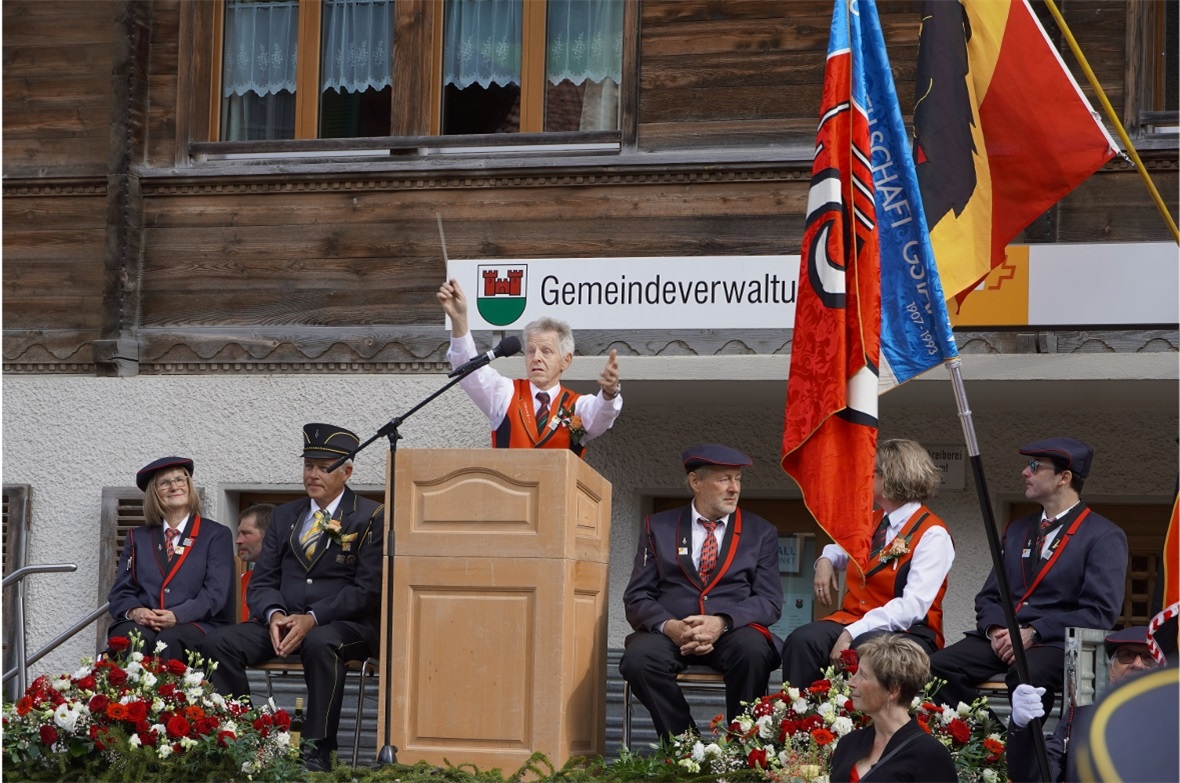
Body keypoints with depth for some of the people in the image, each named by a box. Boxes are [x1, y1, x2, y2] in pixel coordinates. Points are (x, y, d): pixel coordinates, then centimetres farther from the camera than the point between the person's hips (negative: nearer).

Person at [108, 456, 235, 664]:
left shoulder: (216, 535, 14)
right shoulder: (138, 538, 24)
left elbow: (215, 592, 1)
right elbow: (121, 592, 16)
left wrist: (177, 615, -17)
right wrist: (134, 611, -10)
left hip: (196, 624, -2)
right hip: (142, 624, 2)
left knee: (169, 642, -38)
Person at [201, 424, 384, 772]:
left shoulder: (370, 518, 0)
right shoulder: (285, 515, 17)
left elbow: (368, 589, -9)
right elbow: (261, 582, 13)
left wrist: (313, 619, -20)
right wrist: (274, 615, -11)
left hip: (344, 624, -5)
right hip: (282, 621, 5)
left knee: (320, 644, -40)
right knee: (218, 643, -19)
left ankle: (317, 752, -33)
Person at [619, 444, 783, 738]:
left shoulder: (761, 532, 13)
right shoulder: (658, 527, 13)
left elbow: (769, 600, 3)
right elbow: (637, 597, 6)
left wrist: (722, 623, -17)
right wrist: (669, 626, -16)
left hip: (733, 632, 0)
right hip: (669, 631, 0)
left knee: (753, 650, -35)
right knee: (639, 658, -32)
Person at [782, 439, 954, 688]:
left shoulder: (932, 534, -9)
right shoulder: (873, 521, 15)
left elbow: (913, 606, -20)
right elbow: (842, 547, 39)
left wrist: (852, 633, -28)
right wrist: (826, 561, 13)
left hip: (906, 633, -6)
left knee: (864, 646, -41)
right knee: (801, 640, -26)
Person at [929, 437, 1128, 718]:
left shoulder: (1105, 537, 1)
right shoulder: (1017, 531, 22)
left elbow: (1100, 612, -9)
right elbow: (989, 597, 21)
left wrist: (1034, 633, -15)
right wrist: (995, 629, -2)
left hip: (1057, 644, -5)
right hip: (1001, 640, 5)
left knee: (1026, 675, -40)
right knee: (938, 666, -23)